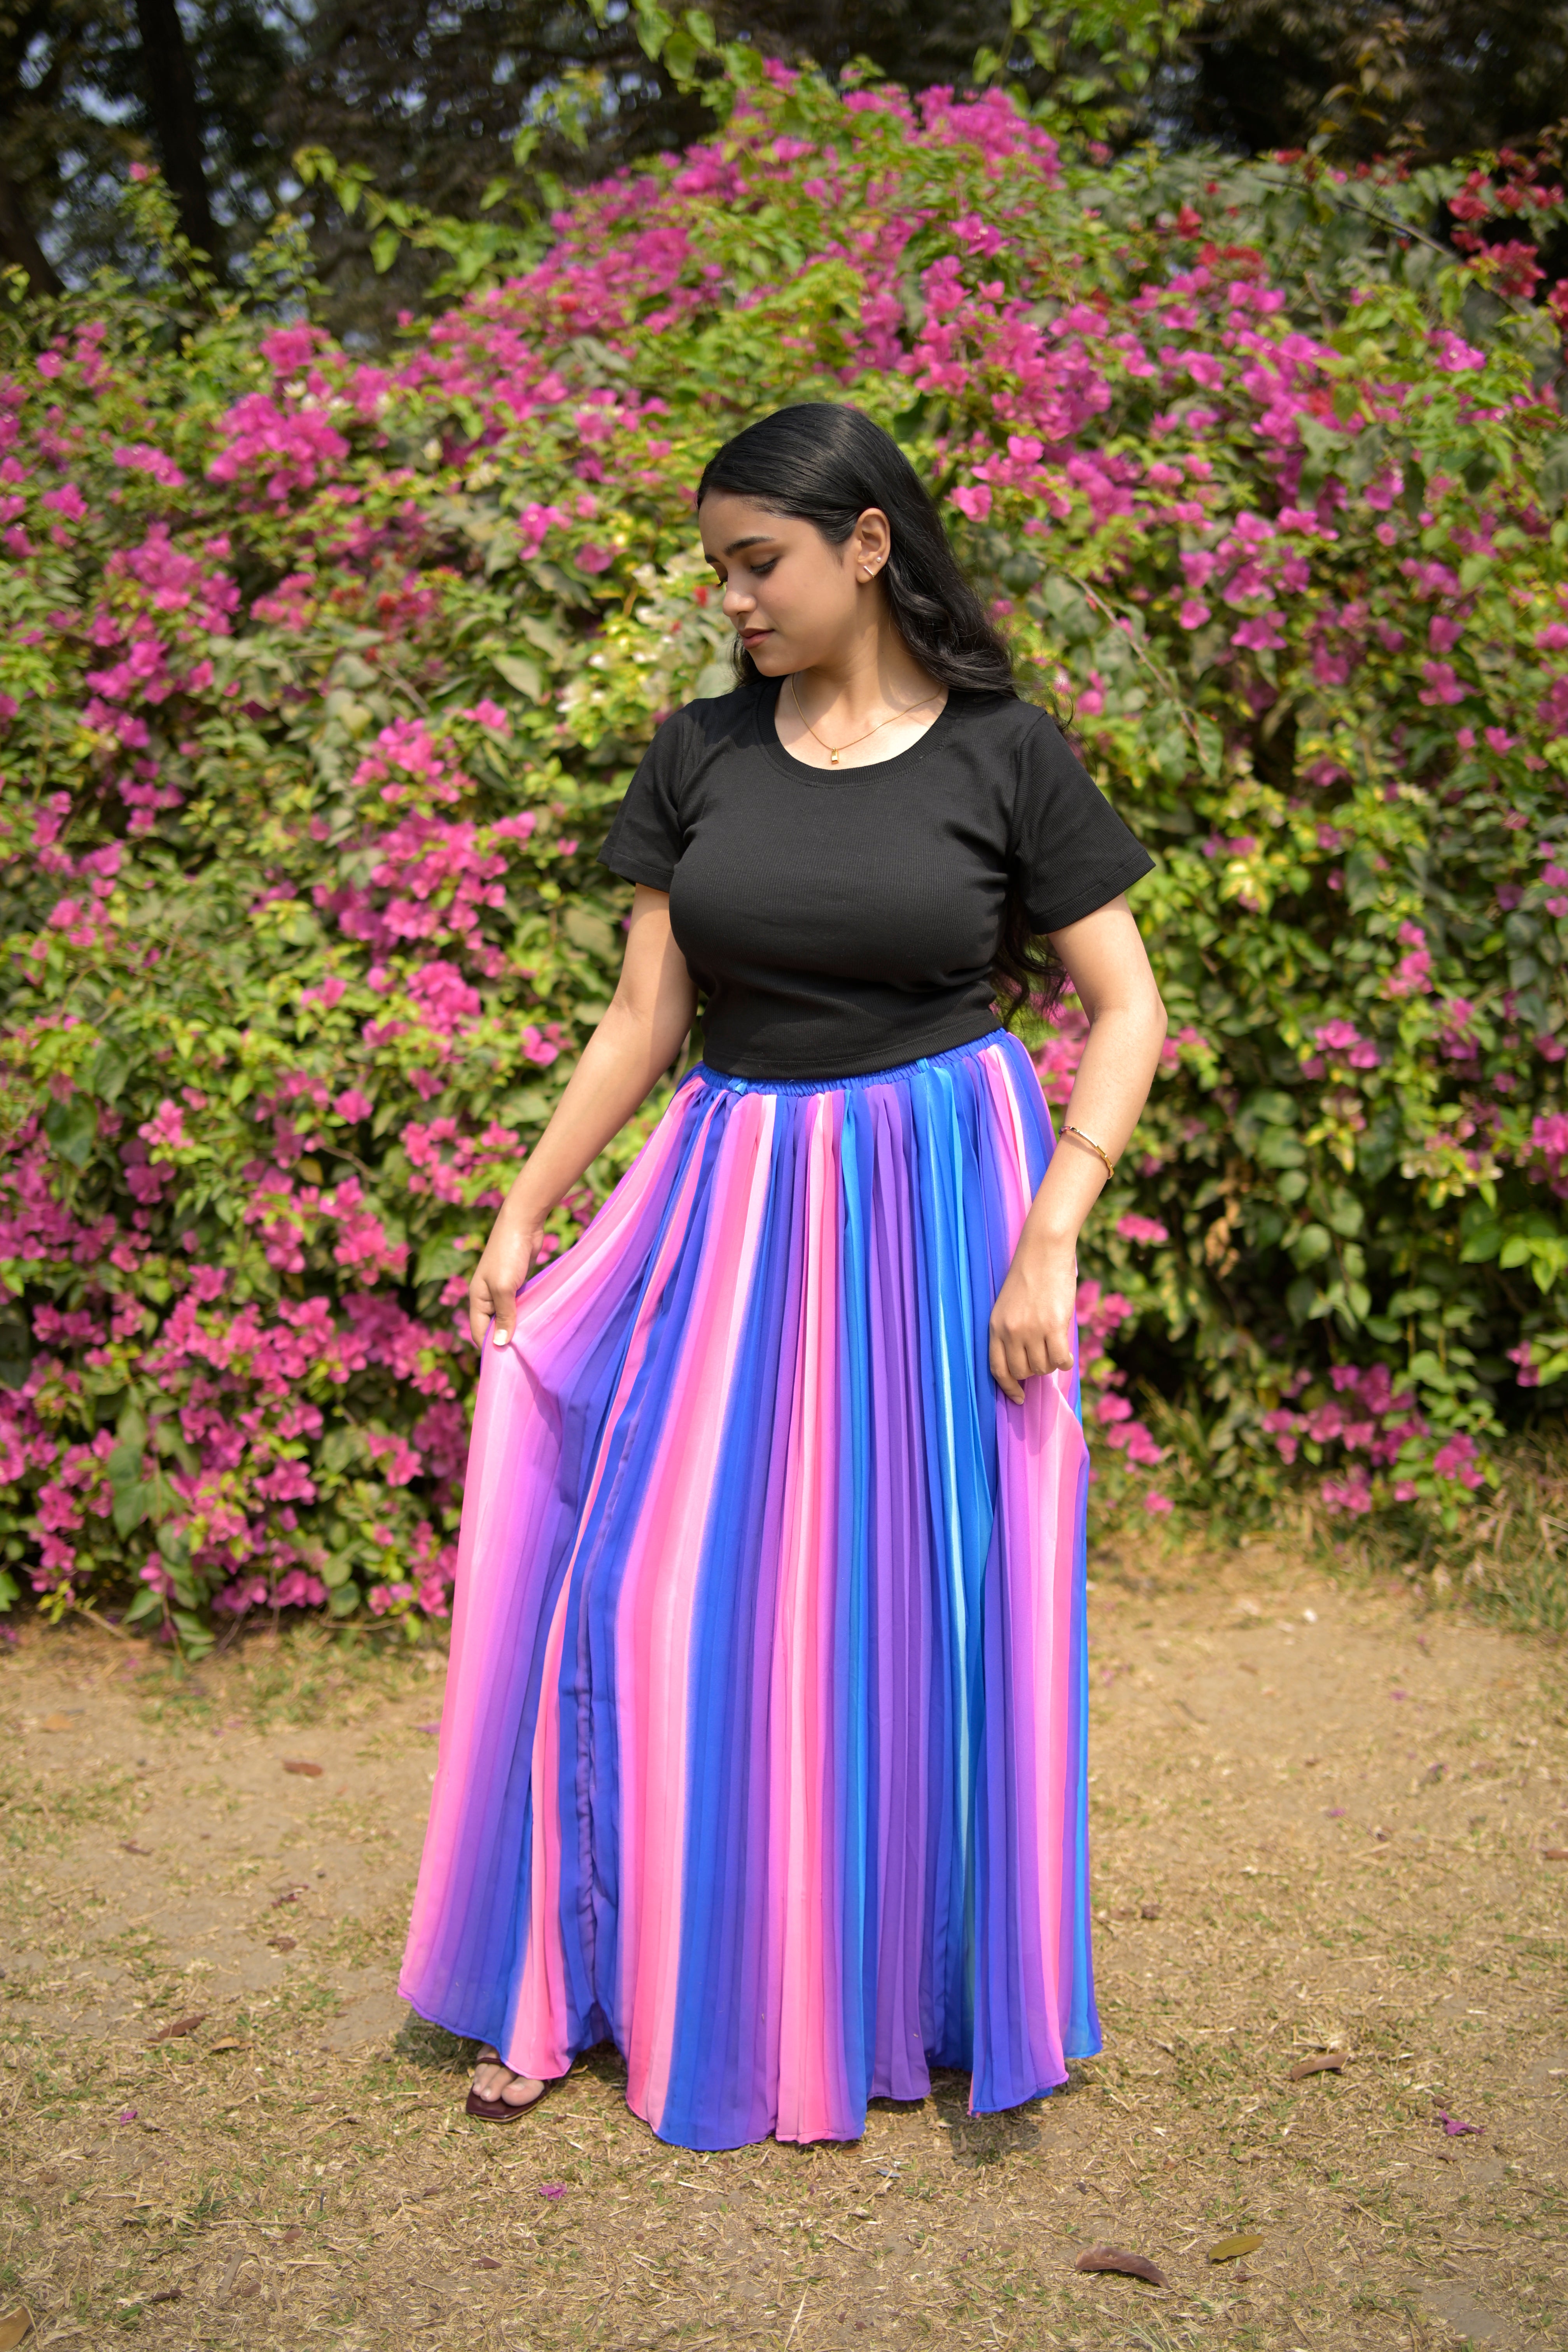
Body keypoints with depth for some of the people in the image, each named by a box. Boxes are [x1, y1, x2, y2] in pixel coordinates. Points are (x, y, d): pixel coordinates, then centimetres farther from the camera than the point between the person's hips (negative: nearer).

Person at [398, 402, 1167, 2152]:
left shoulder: (1003, 755, -5)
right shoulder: (698, 758, 3)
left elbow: (1126, 1008, -5)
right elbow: (645, 1014, 7)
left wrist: (1049, 1236, -14)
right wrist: (522, 1210, 3)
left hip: (940, 1200, -2)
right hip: (735, 1205, 3)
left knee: (924, 1603, 7)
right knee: (659, 1596, 3)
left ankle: (929, 1992, 27)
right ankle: (592, 1980, 22)